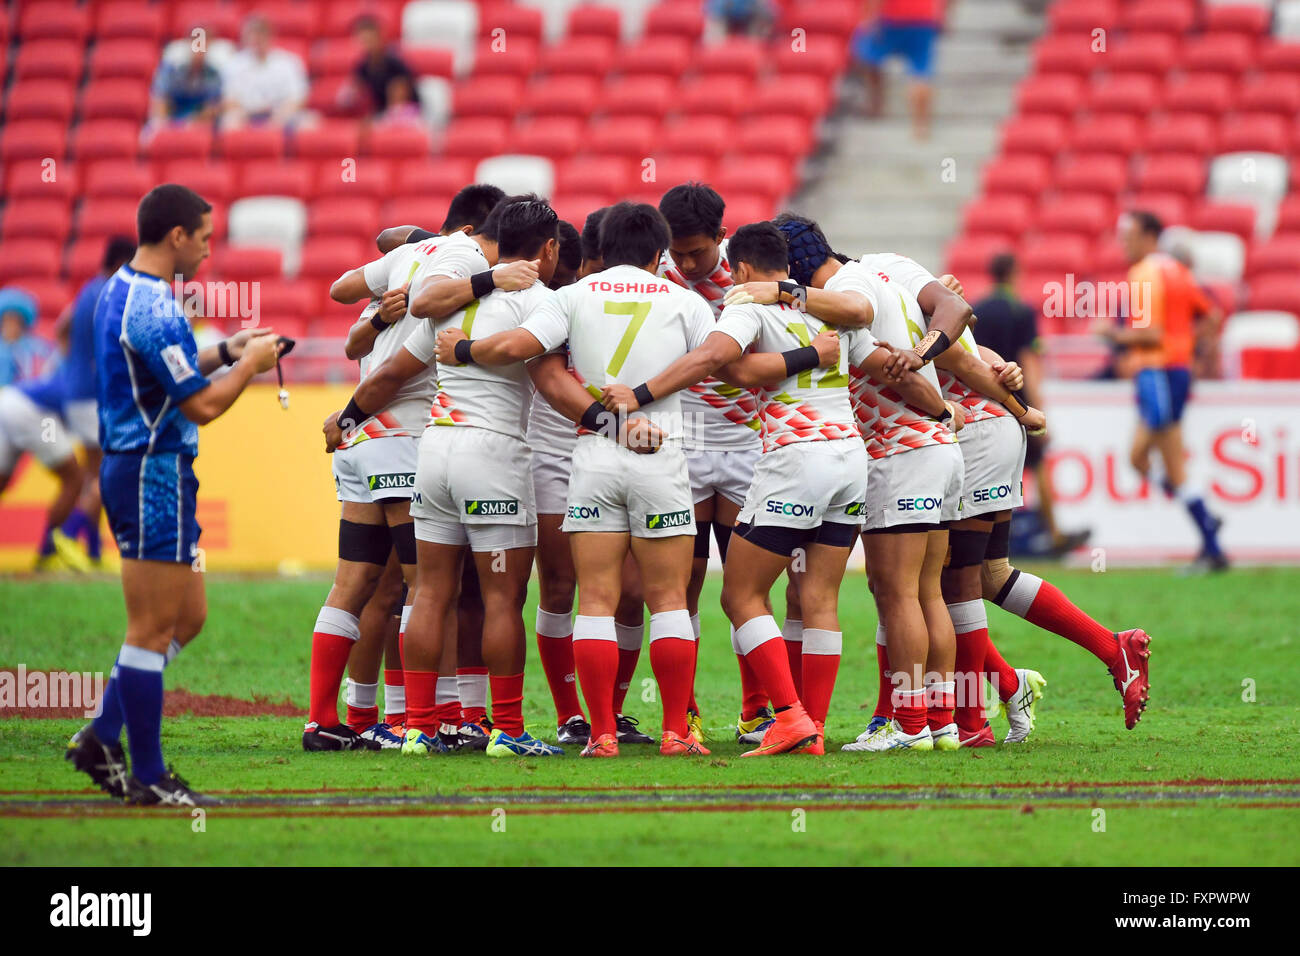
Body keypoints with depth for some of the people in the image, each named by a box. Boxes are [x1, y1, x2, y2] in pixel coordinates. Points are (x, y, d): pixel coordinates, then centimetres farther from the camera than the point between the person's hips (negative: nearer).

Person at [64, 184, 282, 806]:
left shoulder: (118, 292, 12)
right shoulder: (153, 309, -19)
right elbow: (202, 405, -18)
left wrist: (224, 352, 17)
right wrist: (250, 363, -4)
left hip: (130, 467, 10)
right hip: (156, 474, -10)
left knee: (187, 615, 15)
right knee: (153, 629, -4)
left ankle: (101, 737, 14)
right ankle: (148, 777, 1)